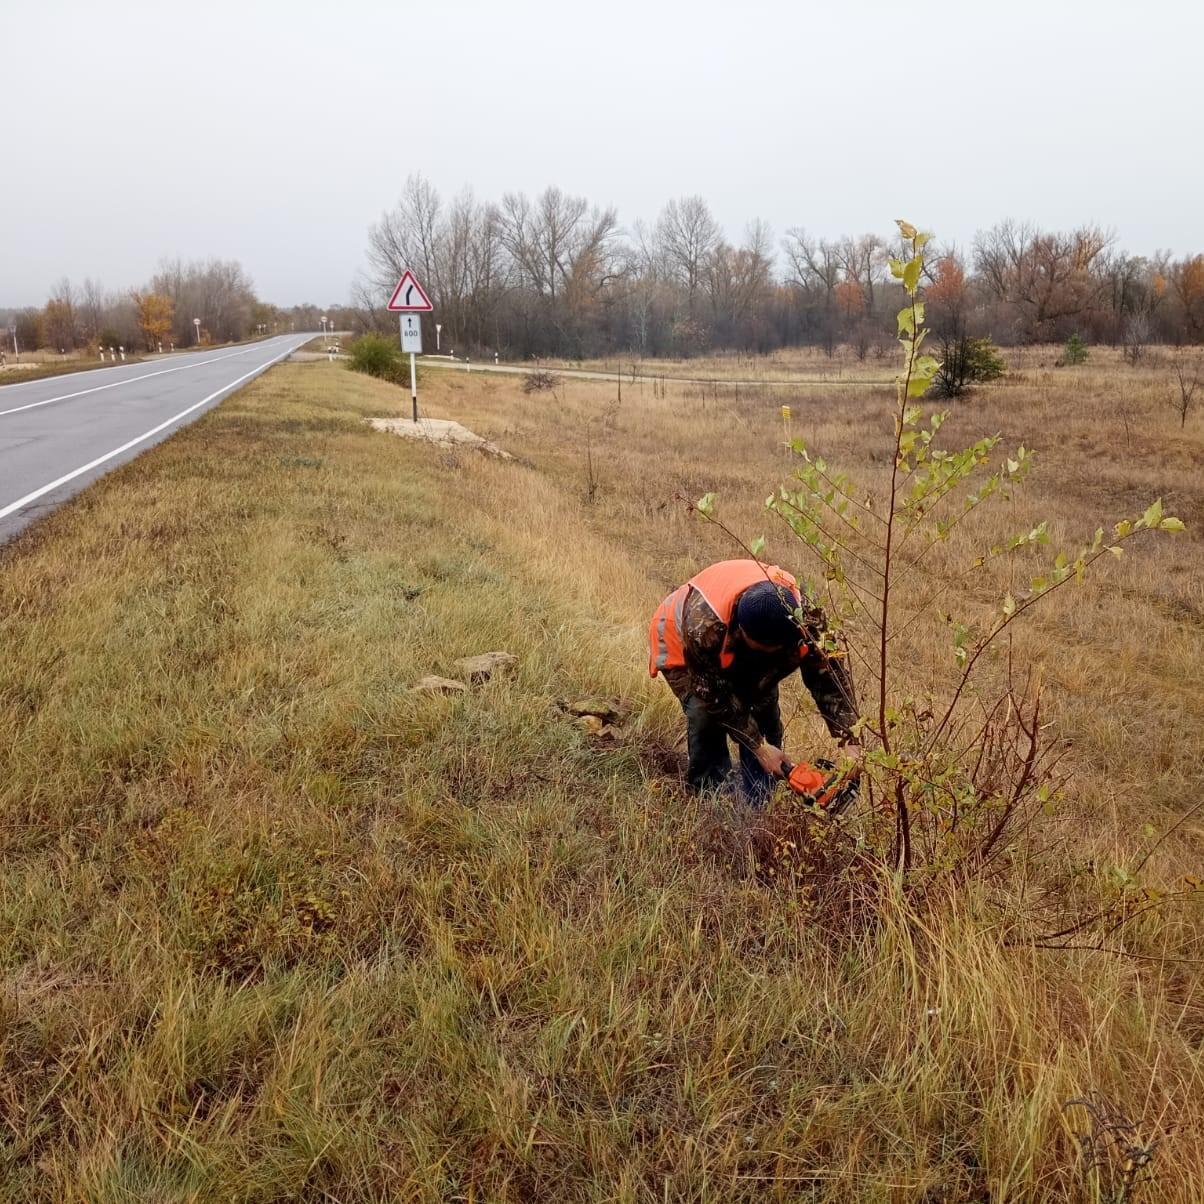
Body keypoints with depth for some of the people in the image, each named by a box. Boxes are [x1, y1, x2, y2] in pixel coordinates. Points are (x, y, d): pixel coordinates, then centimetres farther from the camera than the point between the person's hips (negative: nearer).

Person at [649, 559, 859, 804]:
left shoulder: (803, 615, -35)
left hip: (741, 653, 4)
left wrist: (849, 741, -31)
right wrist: (759, 747, -27)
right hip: (681, 647, -4)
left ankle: (756, 806, 6)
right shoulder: (704, 626, -46)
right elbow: (717, 695, -32)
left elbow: (830, 673, -25)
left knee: (765, 712, -7)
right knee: (706, 714, -20)